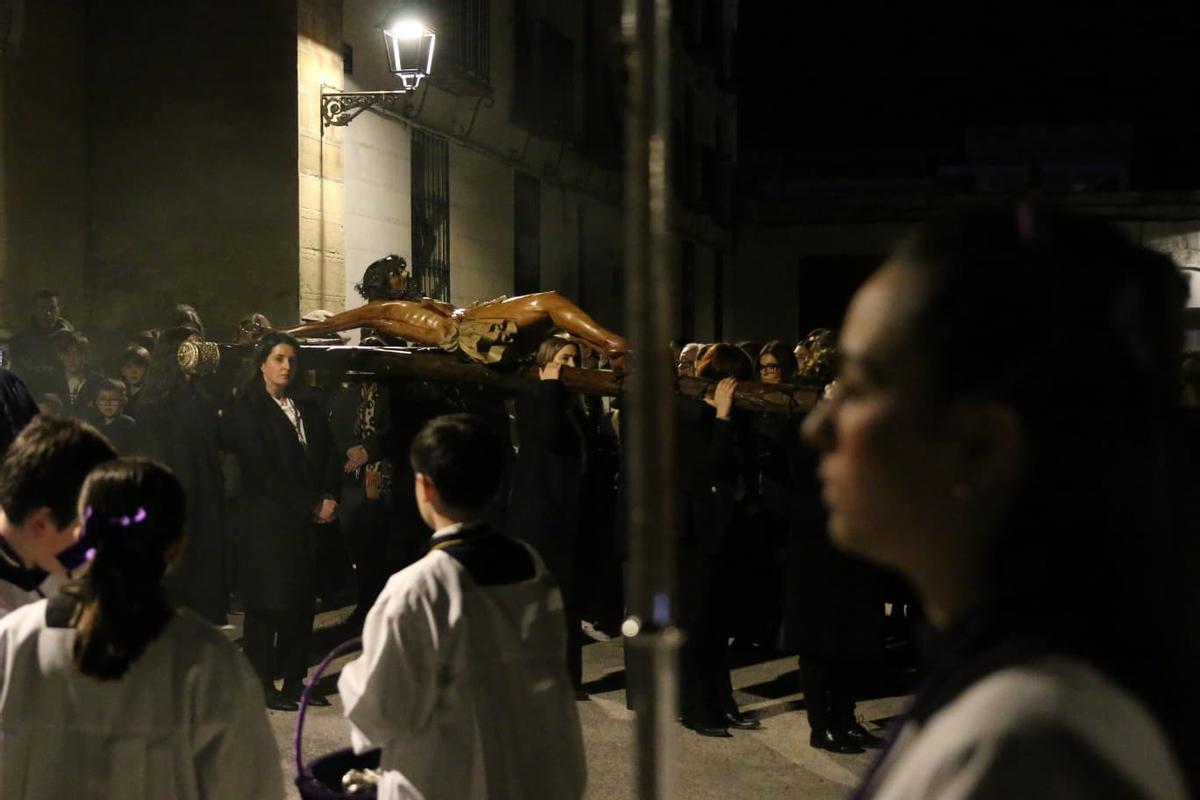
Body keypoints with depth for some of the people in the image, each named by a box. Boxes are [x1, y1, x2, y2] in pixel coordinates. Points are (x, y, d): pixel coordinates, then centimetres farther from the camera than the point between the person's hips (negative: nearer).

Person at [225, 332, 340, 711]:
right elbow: (263, 472, -11)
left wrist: (329, 500, -5)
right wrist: (311, 506, -11)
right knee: (267, 604, -2)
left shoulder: (309, 410, 17)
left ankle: (295, 680, 14)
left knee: (303, 602, 6)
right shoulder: (246, 411, -4)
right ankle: (263, 686, 6)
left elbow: (329, 459, 13)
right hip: (267, 523, -6)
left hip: (310, 521, 6)